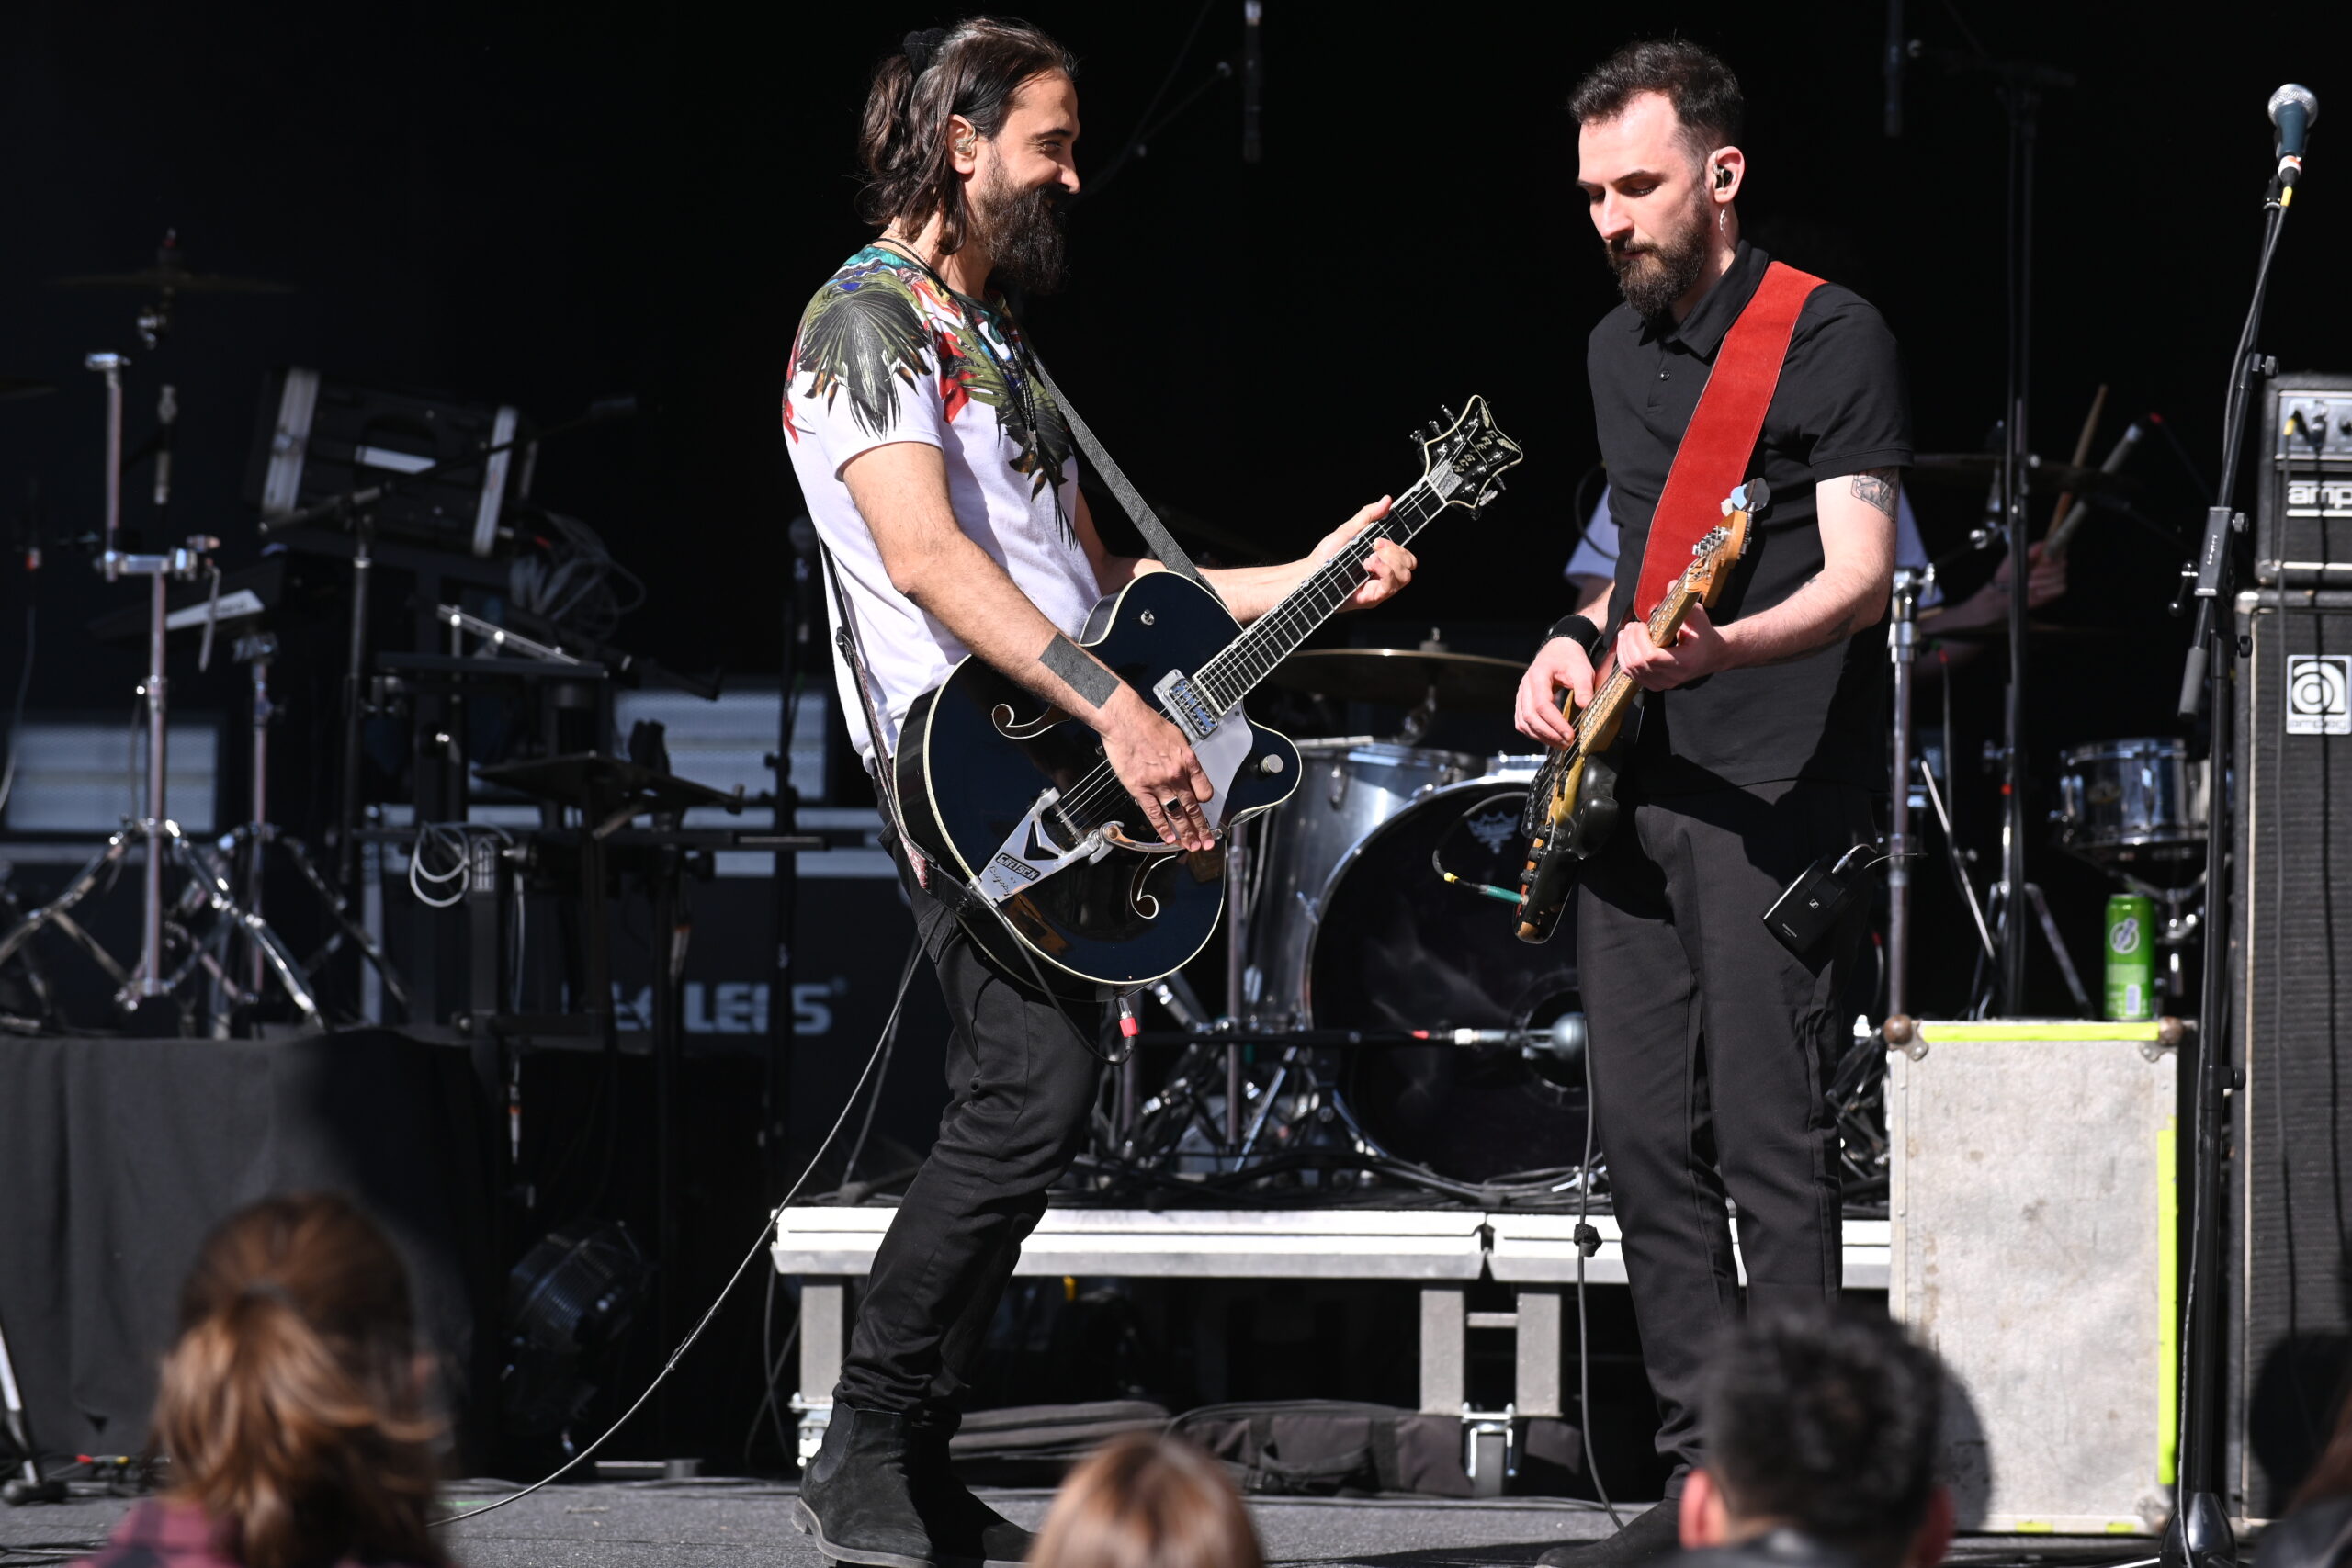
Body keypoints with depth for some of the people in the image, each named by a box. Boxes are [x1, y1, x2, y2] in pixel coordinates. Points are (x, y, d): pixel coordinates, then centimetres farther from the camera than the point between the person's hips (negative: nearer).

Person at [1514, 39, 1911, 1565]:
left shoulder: (1832, 339, -7)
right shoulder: (1617, 351, 16)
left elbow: (1860, 577, -15)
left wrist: (1717, 648, -32)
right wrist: (1583, 638, 9)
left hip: (1777, 795, -8)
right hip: (1633, 790, 8)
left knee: (1770, 1143, -10)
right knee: (1649, 1138, 6)